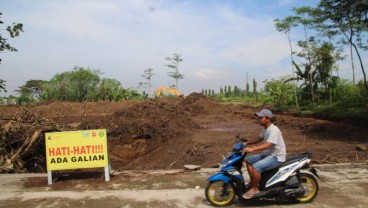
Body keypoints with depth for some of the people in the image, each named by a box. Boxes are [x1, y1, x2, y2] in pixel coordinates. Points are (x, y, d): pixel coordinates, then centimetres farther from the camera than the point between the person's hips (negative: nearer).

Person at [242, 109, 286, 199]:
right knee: (248, 160, 9)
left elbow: (268, 145, -33)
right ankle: (252, 182, 16)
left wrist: (252, 149, -41)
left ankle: (254, 189, -9)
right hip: (267, 154, 10)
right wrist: (246, 143, 7)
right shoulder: (265, 128, 9)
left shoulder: (274, 130, -23)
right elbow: (259, 139, 20)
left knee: (256, 167, -27)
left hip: (276, 157, -10)